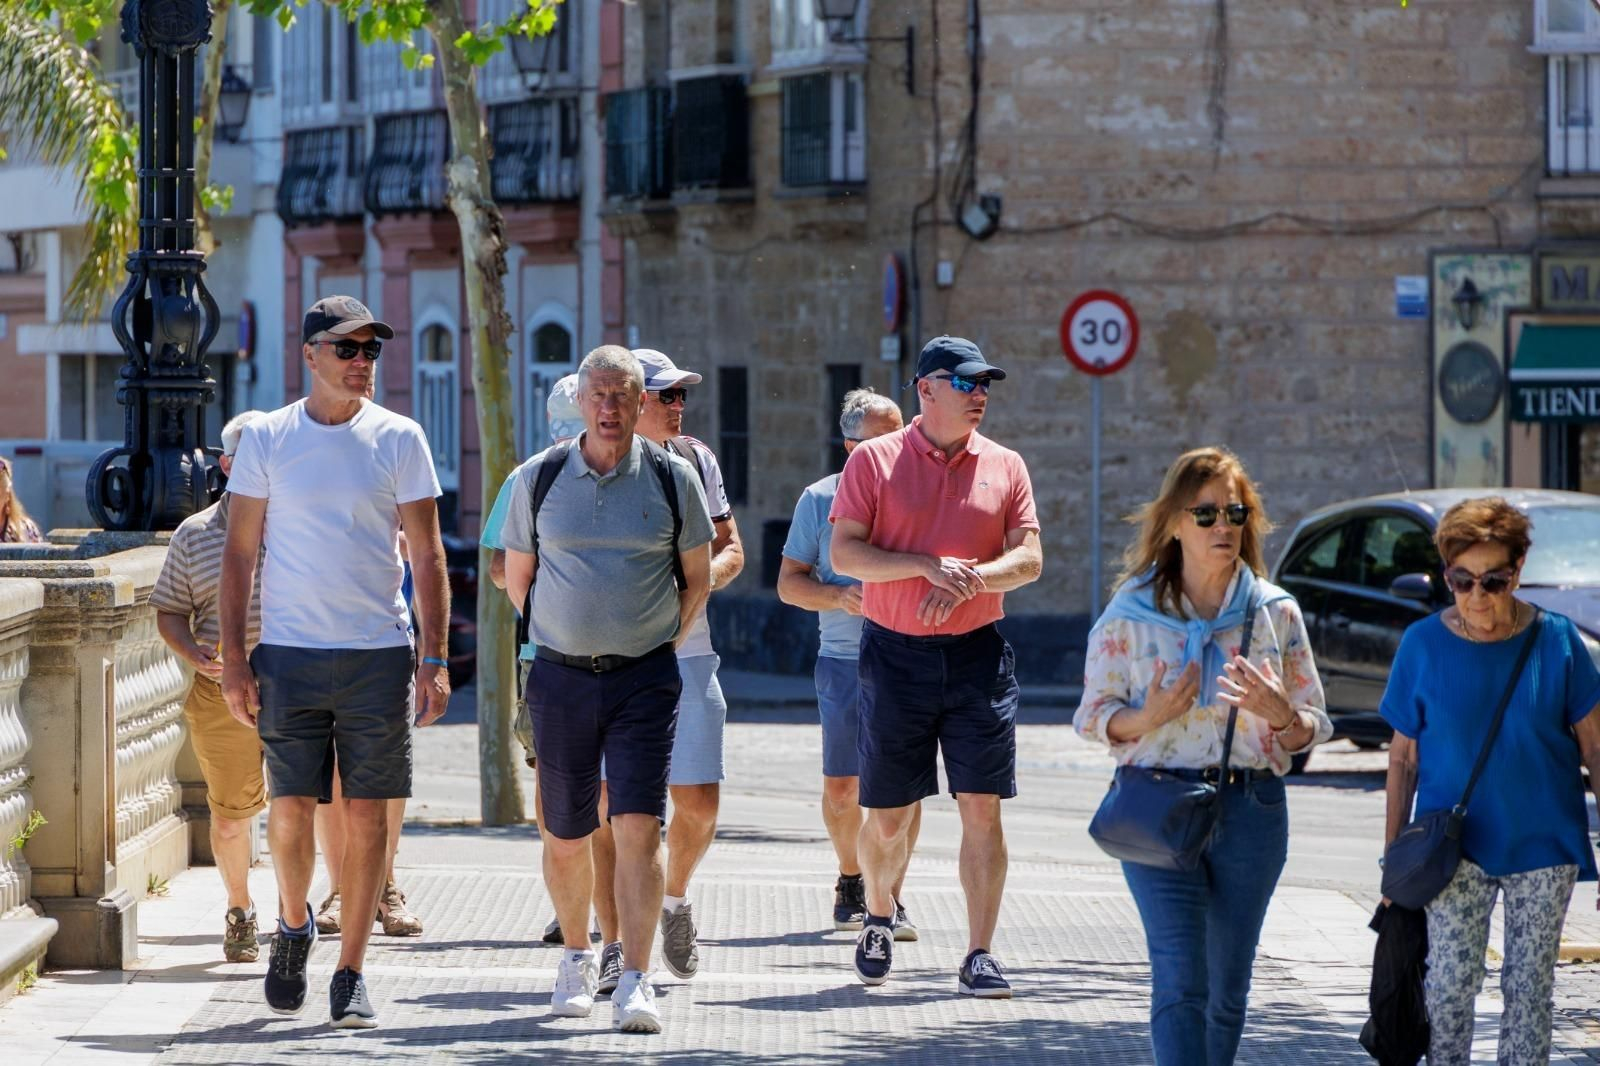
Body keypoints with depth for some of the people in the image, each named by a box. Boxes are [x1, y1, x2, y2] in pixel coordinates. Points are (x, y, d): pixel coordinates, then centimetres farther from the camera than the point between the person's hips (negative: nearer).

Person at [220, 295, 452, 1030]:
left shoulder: (398, 440, 3)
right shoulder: (266, 439, 4)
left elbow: (427, 556, 4)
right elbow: (239, 553, 6)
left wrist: (435, 659, -4)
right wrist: (232, 659, 0)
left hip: (379, 653, 0)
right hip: (289, 654, 0)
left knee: (368, 814, -1)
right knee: (291, 806, -2)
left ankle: (350, 975, 6)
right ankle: (293, 923, 26)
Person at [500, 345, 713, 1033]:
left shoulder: (673, 479, 0)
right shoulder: (539, 478, 2)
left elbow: (697, 576, 12)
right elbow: (517, 578, 14)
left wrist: (664, 642, 10)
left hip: (645, 678, -1)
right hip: (560, 677, 2)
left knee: (639, 828, -13)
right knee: (565, 838, 8)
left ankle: (635, 982, -15)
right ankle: (577, 958, 31)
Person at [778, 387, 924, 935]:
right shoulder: (820, 499, 6)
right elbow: (789, 582, 8)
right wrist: (838, 596, -10)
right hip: (844, 659, 0)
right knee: (841, 786, 4)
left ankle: (891, 896, 1)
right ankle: (850, 876, 28)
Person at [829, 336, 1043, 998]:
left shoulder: (1005, 467, 7)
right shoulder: (874, 461, 1)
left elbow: (1029, 558, 1)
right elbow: (844, 553, -6)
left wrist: (968, 581, -17)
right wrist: (927, 565, -18)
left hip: (978, 652, 1)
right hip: (895, 652, -1)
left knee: (982, 807, -7)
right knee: (887, 816, 6)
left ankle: (979, 956, -5)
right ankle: (878, 920, 34)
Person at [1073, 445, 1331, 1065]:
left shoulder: (1275, 612, 6)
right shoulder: (1131, 612, 2)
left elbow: (1312, 728, 9)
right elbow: (1094, 716, 5)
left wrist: (1280, 715, -14)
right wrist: (1148, 717, -16)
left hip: (1251, 805, 2)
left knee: (1228, 985, 8)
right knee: (1180, 982, -13)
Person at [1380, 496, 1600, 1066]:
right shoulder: (1424, 644, -3)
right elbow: (1403, 755, 4)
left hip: (1543, 845, 0)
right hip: (1455, 846, 0)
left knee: (1529, 988, 5)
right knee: (1449, 983, -6)